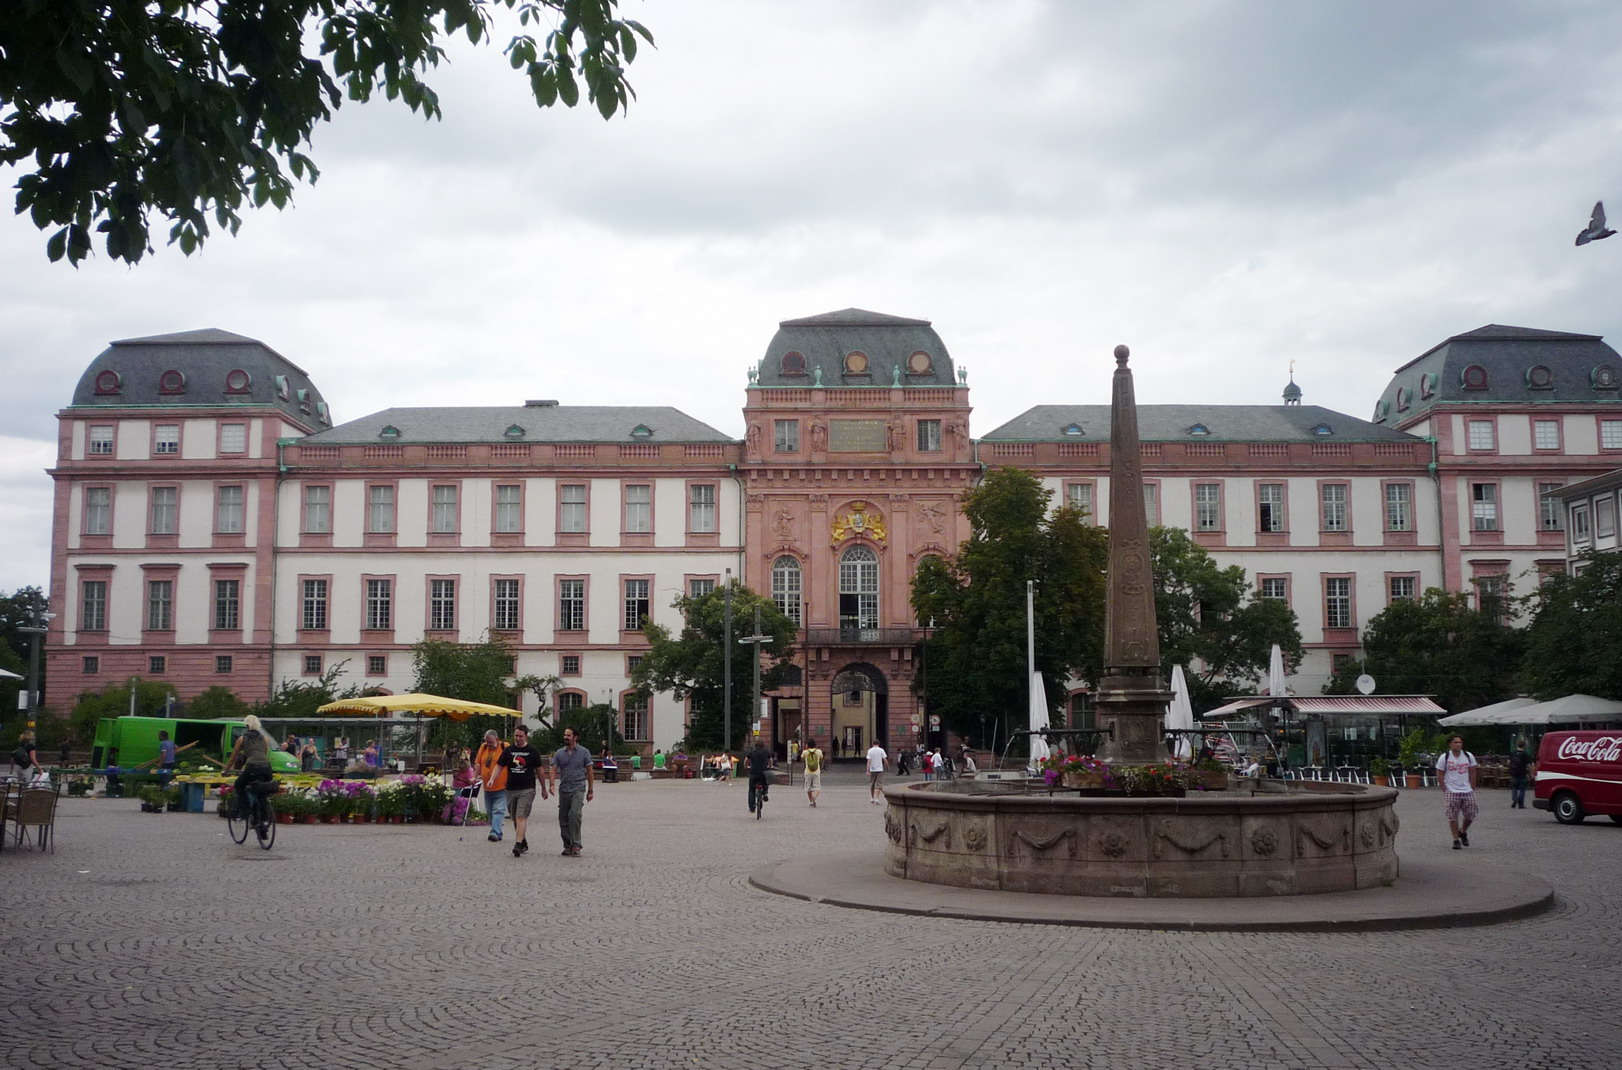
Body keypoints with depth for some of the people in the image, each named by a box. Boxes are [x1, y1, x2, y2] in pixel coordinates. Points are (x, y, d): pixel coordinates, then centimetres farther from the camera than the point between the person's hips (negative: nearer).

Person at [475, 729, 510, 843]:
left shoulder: (505, 747, -6)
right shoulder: (483, 747, 9)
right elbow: (478, 763, 15)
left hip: (501, 787, -6)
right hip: (487, 787, 6)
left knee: (498, 810, -13)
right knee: (490, 811, 10)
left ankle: (495, 833, -19)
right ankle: (497, 833, 19)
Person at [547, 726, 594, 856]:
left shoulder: (584, 752, 2)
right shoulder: (559, 753, 9)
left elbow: (589, 772, 6)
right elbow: (553, 769, 1)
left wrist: (590, 791, 4)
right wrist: (552, 784, -17)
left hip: (578, 789, -4)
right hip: (563, 790, 4)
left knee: (574, 814, -22)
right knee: (563, 819, 6)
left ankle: (576, 844, -17)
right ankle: (567, 846, 17)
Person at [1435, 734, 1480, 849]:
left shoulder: (1469, 756, 2)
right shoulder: (1444, 757, -5)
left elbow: (1472, 773, 8)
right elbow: (1440, 775, -1)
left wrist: (1472, 788, 3)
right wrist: (1445, 790, -6)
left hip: (1467, 791, 2)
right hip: (1452, 792, -2)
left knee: (1470, 814, 1)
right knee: (1453, 817, -3)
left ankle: (1463, 832, 28)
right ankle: (1456, 839, 8)